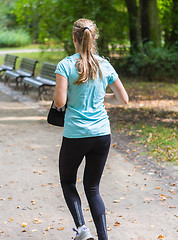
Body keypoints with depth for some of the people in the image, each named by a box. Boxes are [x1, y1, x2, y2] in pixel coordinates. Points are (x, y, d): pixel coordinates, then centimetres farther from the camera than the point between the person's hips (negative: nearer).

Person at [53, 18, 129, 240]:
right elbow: (124, 99, 8)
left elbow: (59, 102, -14)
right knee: (92, 188, 15)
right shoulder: (105, 66, 3)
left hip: (75, 135, -3)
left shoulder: (65, 65, -8)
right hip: (102, 134, 3)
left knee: (67, 182, 19)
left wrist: (62, 91, 7)